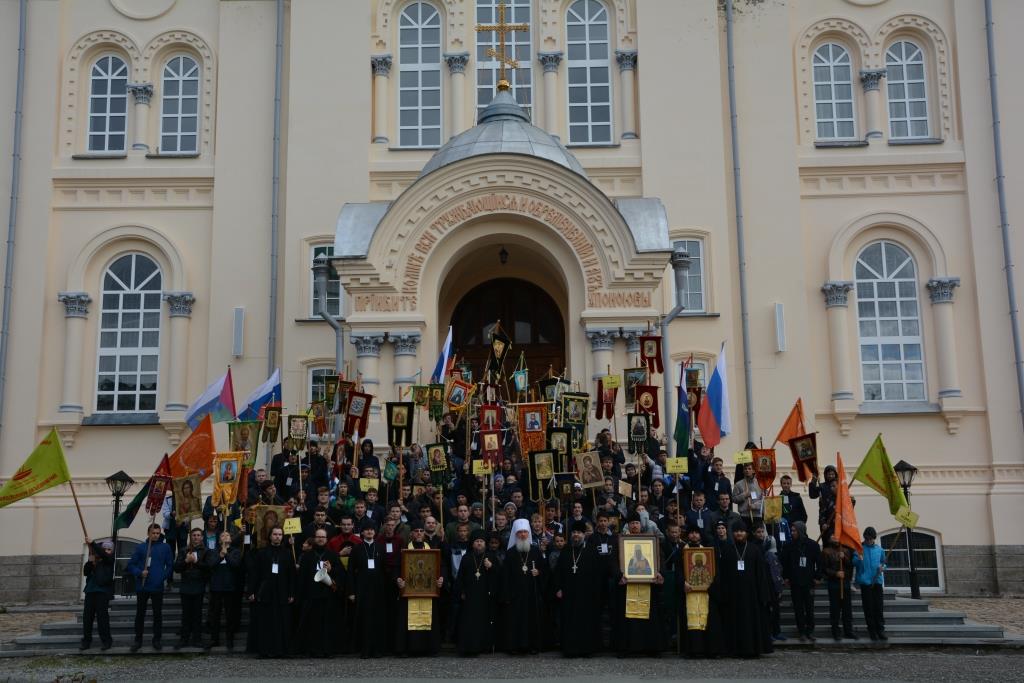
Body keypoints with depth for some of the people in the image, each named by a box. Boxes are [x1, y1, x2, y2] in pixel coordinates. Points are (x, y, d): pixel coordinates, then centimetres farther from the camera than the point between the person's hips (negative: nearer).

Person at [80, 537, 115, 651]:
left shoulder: (111, 560, 2)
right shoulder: (95, 560, 16)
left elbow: (103, 555, -18)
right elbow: (85, 572, 10)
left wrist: (92, 543, -24)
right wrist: (90, 562, -7)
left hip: (103, 590, -5)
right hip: (90, 590, 5)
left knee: (102, 616, -10)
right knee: (87, 616, 3)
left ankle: (106, 641, -4)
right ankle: (86, 641, 9)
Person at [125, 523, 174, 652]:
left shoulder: (165, 547, 5)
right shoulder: (140, 547, 5)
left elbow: (170, 566, 6)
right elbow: (131, 565, 4)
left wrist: (163, 577, -5)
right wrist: (139, 573, -12)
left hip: (157, 587, 0)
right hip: (142, 586, 0)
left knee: (158, 614, 4)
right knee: (140, 613, 5)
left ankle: (156, 640, 14)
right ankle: (138, 640, 15)